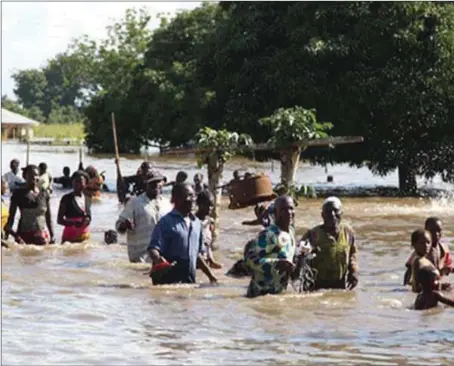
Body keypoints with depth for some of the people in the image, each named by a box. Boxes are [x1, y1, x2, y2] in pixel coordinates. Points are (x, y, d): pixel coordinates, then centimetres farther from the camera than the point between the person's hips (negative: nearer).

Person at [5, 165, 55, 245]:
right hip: (24, 235, -2)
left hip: (42, 235, 2)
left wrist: (52, 237, 8)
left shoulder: (44, 194, 7)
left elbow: (48, 218, 13)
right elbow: (10, 217, -1)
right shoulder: (19, 193, 1)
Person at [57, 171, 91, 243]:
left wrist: (87, 220, -3)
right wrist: (74, 223, -20)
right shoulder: (66, 199, -3)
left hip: (84, 235, 5)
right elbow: (59, 220, -4)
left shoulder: (87, 200, 10)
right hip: (70, 235, -4)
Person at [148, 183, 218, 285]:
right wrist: (158, 259, -35)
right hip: (169, 279, -7)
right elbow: (153, 248, -13)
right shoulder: (166, 222, -5)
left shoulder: (197, 223, 16)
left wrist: (210, 275, 22)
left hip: (190, 280, 7)